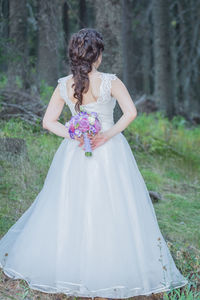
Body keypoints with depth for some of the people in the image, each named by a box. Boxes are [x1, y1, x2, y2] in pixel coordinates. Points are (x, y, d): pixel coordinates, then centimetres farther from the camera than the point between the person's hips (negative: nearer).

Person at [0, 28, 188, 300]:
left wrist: (73, 136, -6)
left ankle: (67, 268, 25)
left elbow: (48, 121, 1)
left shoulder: (63, 86, -1)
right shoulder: (110, 82, -10)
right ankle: (112, 271, 6)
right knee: (113, 212, 3)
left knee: (69, 210, 14)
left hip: (75, 154, 4)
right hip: (110, 152, -3)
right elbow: (130, 112, -19)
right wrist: (108, 135, -15)